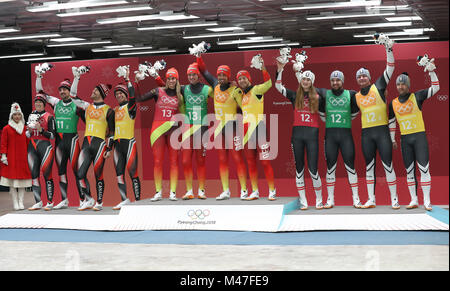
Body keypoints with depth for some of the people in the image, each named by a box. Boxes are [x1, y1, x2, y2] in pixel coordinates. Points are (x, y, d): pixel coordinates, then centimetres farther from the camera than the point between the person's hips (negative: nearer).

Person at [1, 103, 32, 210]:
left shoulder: (25, 128, 11)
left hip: (23, 157, 3)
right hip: (11, 158, -3)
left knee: (23, 181, 1)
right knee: (12, 181, -3)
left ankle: (21, 202, 5)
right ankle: (15, 203, 1)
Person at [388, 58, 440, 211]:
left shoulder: (417, 97, 0)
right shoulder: (393, 103, 9)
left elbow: (435, 88, -4)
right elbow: (391, 123, 16)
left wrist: (431, 70, -13)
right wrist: (392, 140, 13)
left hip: (419, 136, -3)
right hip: (405, 139, 3)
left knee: (424, 168, -8)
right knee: (409, 170, 6)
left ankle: (426, 201, -7)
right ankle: (414, 200, 12)